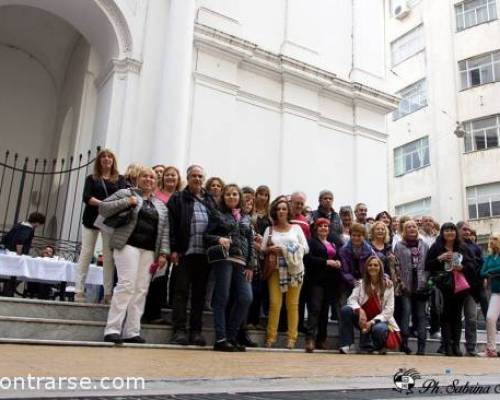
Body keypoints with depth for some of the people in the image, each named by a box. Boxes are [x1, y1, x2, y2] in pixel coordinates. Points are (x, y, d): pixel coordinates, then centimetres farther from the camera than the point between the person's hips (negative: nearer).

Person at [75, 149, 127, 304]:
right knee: (86, 254, 2)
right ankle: (79, 291, 5)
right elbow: (87, 197, -3)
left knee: (109, 256, -2)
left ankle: (108, 293, 1)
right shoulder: (91, 178, 11)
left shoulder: (120, 179, 11)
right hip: (91, 218, 1)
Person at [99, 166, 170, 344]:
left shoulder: (161, 206, 20)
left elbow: (164, 232, 14)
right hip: (128, 245, -4)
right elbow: (103, 207, 2)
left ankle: (132, 332, 4)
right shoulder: (126, 193, 9)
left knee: (141, 290, 0)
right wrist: (126, 202, -9)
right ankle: (112, 329, -9)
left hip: (149, 251, 5)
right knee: (126, 285, -14)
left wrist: (163, 253, 2)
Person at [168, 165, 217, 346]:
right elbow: (171, 225, -2)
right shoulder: (177, 199, 5)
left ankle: (196, 331, 12)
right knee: (182, 292, 0)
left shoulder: (211, 201, 17)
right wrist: (173, 249, -10)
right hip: (185, 253, -3)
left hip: (205, 254, 4)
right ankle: (179, 330, 3)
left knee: (199, 293, 7)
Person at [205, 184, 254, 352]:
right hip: (223, 259, -4)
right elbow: (207, 235, 3)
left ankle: (231, 336, 9)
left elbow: (251, 243, 15)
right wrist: (219, 239, -17)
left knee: (246, 298, -5)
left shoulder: (246, 218, 19)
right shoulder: (217, 215, 9)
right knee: (222, 299, -4)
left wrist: (250, 265, 6)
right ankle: (220, 339, 1)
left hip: (241, 262, 4)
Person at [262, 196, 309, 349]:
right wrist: (271, 249, -17)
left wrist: (286, 250, -9)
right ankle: (271, 336, 3)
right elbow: (263, 249, 5)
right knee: (274, 303, -6)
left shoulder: (296, 228, 11)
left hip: (294, 270, 0)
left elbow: (306, 248, 4)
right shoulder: (269, 229, 11)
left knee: (293, 304, 2)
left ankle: (292, 337, 8)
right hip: (276, 270, 0)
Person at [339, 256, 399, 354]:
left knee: (379, 329, -38)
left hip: (379, 321, -2)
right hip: (363, 320, 2)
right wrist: (359, 310, -32)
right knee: (346, 309, -25)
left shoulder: (388, 286, -4)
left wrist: (372, 322, -21)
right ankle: (345, 345, -21)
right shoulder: (361, 283, 2)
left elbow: (389, 310, -9)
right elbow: (352, 299, -10)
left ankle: (379, 346, 0)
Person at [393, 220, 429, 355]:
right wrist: (400, 281, -8)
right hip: (405, 286, -2)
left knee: (421, 315, 4)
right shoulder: (399, 246, 5)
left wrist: (427, 280, 0)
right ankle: (404, 343, -4)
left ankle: (422, 345, 8)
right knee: (405, 312, -10)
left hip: (421, 286, 2)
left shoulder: (424, 245, 12)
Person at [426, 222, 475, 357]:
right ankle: (447, 345, 3)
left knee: (457, 315, 7)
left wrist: (463, 267, -9)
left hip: (460, 285, 3)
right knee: (446, 316, -1)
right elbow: (427, 266, -1)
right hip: (444, 286, -3)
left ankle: (456, 345, 13)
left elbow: (472, 264, 10)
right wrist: (439, 258, -14)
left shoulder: (463, 248, 9)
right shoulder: (436, 247, 1)